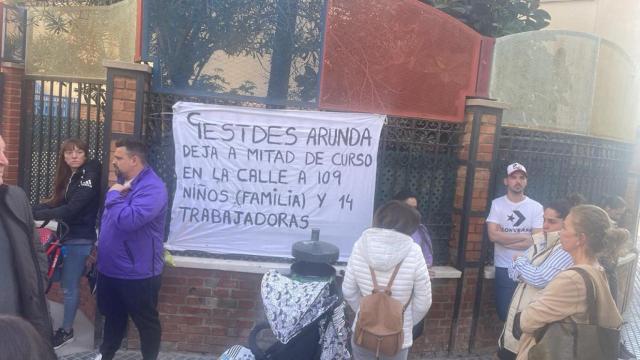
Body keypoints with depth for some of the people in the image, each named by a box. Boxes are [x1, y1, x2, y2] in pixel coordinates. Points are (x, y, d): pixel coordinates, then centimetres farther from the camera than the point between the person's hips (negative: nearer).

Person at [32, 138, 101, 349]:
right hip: (64, 235, 7)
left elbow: (72, 209, -20)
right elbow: (56, 202, 9)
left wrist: (35, 215, -19)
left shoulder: (90, 175, -14)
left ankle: (66, 331, 15)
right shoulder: (67, 176, 12)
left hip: (79, 239, -7)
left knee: (69, 287, 1)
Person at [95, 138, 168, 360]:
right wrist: (99, 248, 20)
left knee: (146, 321, 9)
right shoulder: (122, 182, 10)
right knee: (113, 316, 25)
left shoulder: (152, 187, -22)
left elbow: (128, 220, -36)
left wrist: (114, 195, -20)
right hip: (109, 268, 9)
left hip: (137, 273, -9)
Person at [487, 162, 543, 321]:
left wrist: (504, 238, -11)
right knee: (504, 313, 7)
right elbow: (493, 235, -13)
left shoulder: (536, 207, -1)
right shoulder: (497, 204, -2)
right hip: (504, 268, 0)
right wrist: (524, 236, -10)